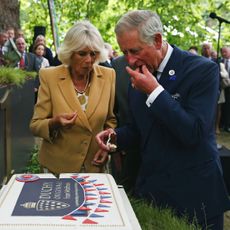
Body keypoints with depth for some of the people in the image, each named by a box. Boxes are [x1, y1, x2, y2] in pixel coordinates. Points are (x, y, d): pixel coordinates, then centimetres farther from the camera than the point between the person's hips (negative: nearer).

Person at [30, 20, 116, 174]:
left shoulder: (108, 76, -7)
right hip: (58, 165, -1)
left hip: (95, 165, 2)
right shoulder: (50, 76, -12)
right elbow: (36, 125, -8)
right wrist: (54, 123, -28)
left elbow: (111, 120, 6)